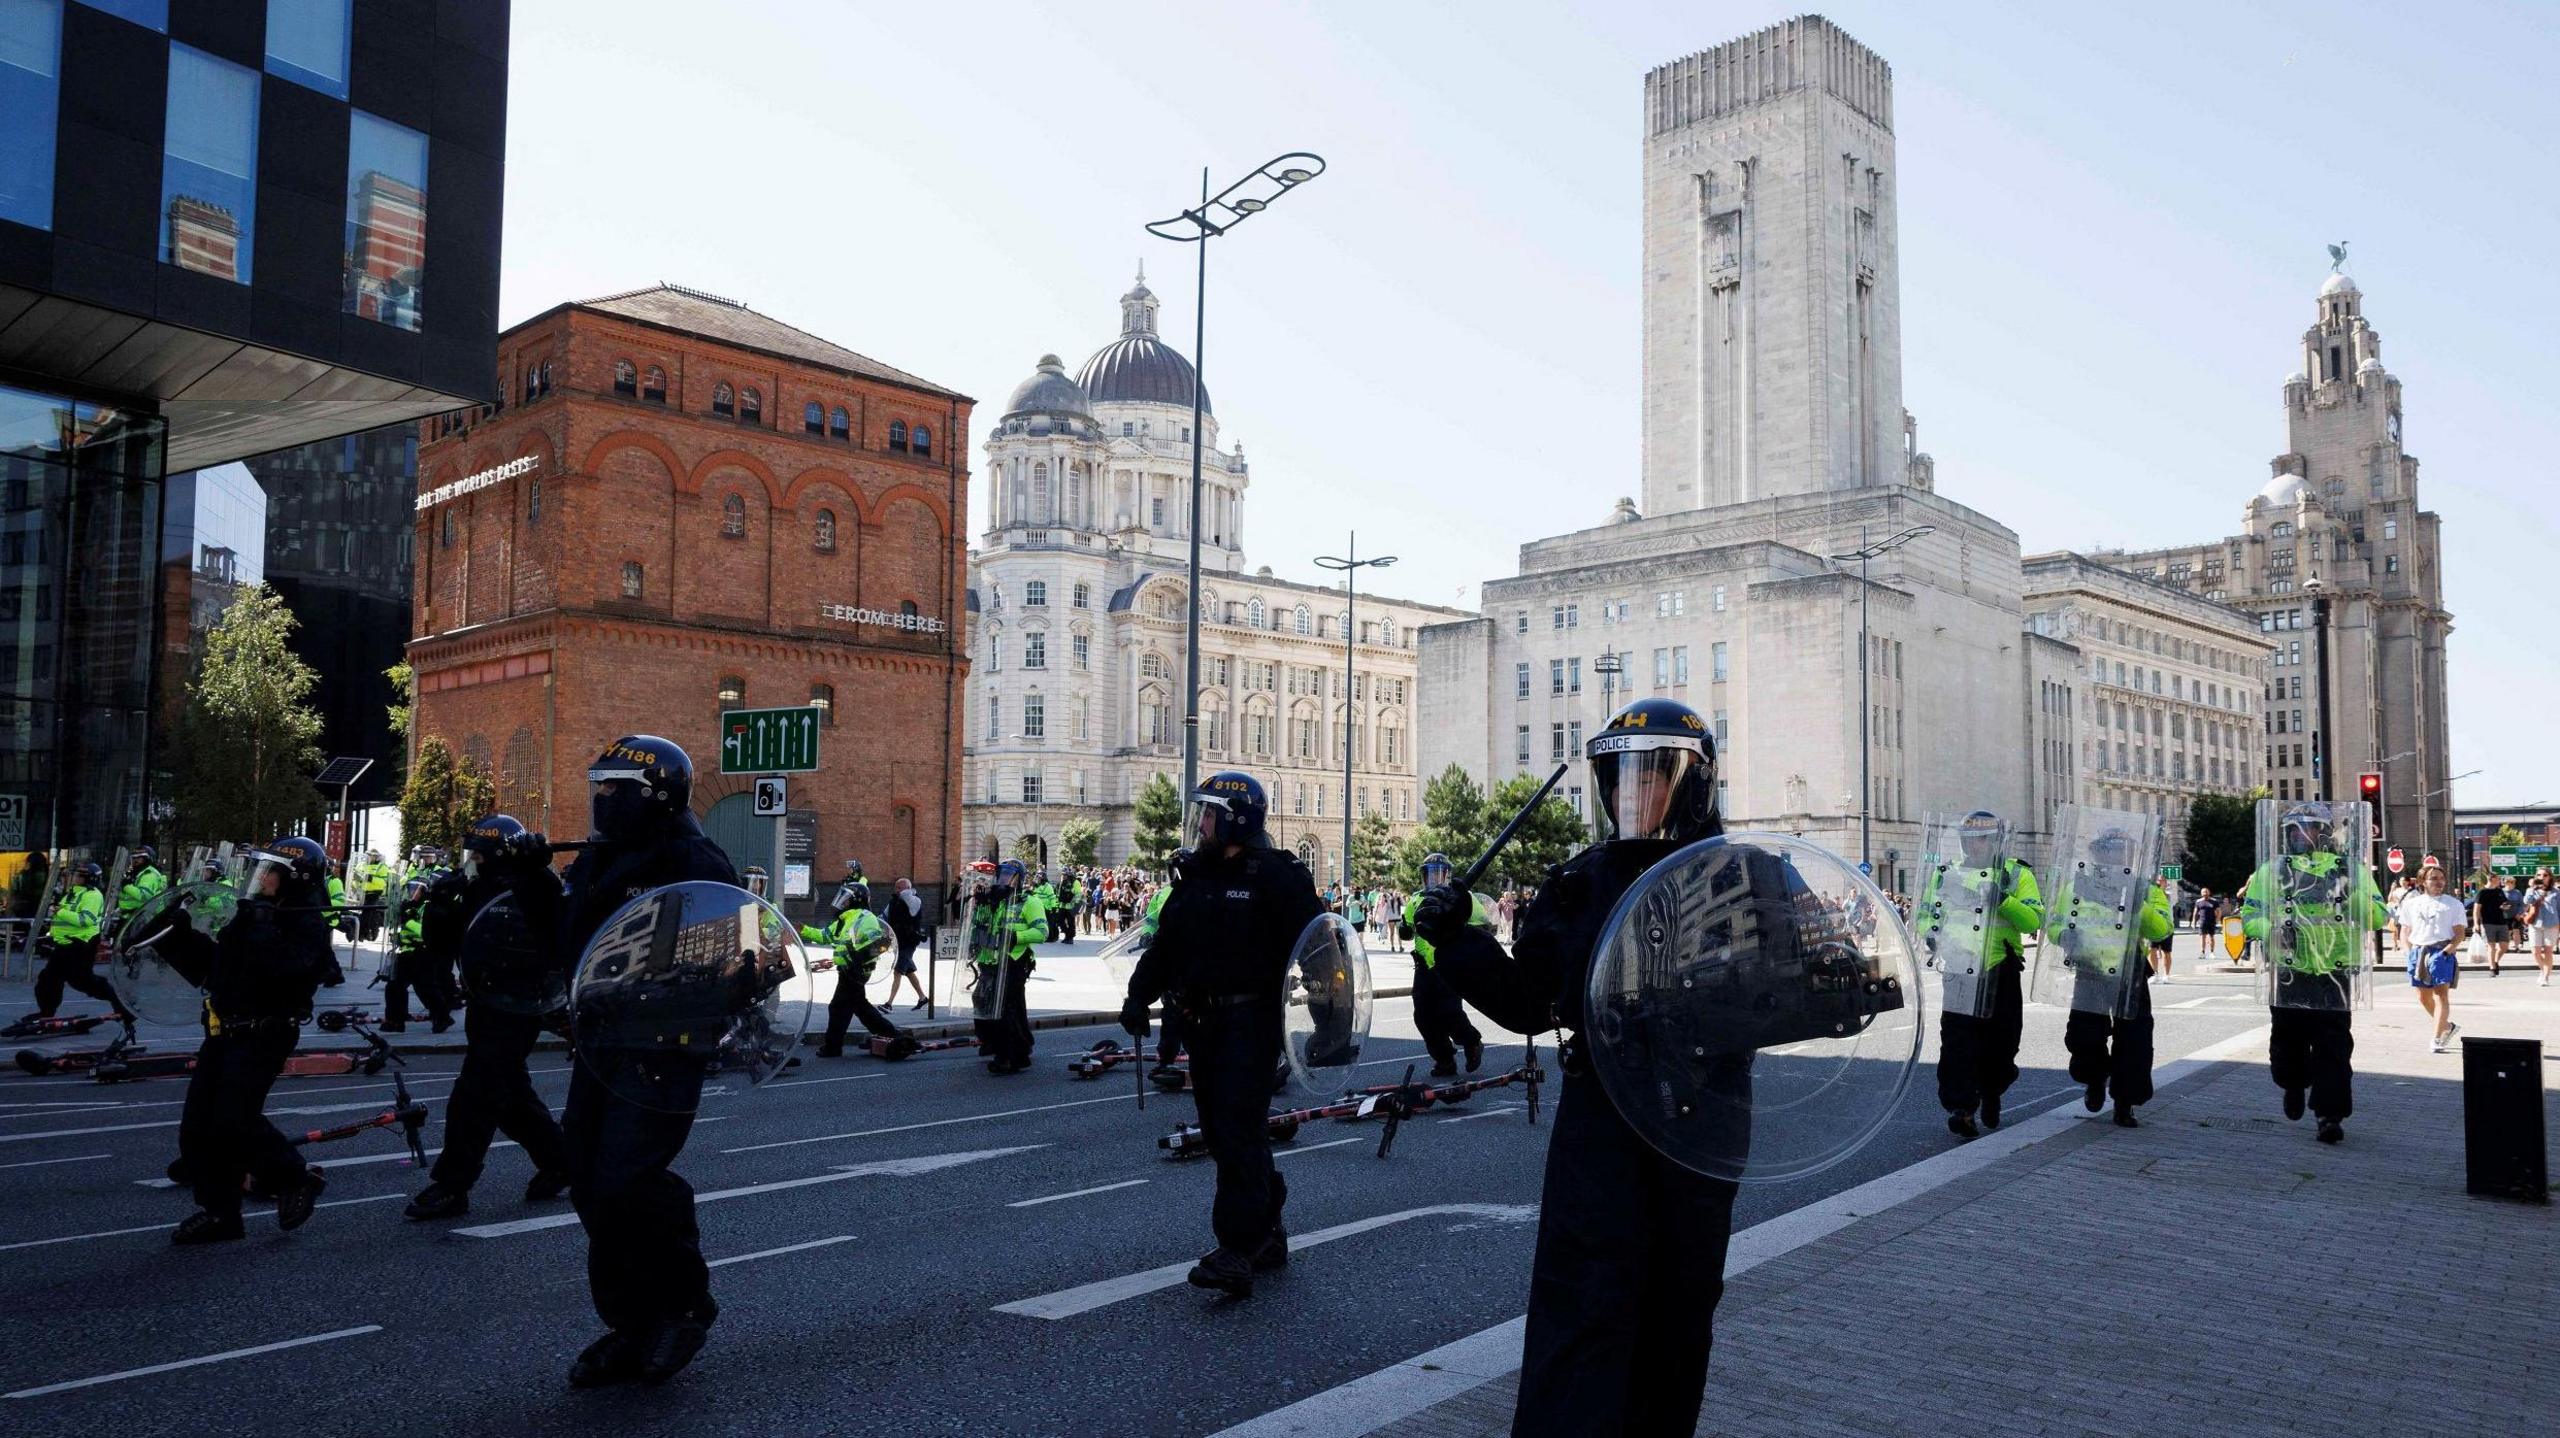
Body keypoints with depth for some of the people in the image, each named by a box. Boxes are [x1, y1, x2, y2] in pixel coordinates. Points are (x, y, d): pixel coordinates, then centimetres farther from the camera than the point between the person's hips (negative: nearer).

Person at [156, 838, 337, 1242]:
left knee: (234, 1123, -15)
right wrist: (182, 934, 12)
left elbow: (279, 966, -30)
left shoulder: (309, 927, -11)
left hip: (263, 1038, -9)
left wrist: (259, 925, -24)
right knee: (197, 1124, 5)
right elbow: (210, 965, 22)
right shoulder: (253, 916, 17)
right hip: (223, 1034, 9)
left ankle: (296, 1182, 7)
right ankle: (218, 1212, 15)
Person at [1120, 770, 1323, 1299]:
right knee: (1219, 1129, 12)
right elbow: (1165, 943, 17)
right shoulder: (1194, 876, 15)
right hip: (1204, 1022, 8)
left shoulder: (1276, 874, -8)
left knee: (1238, 1128, -14)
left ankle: (1238, 1251, -13)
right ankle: (1268, 1232, 26)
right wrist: (1139, 994, 6)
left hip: (1252, 1021, -8)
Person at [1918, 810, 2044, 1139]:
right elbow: (1924, 914, 14)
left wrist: (2004, 901, -24)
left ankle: (1991, 1093, 35)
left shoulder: (2017, 875, 2)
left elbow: (2034, 920, -9)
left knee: (2002, 1039, 9)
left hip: (2001, 970, 0)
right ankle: (1961, 1109, -8)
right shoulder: (1945, 872, 7)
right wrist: (1930, 933, -6)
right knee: (1958, 1039, -8)